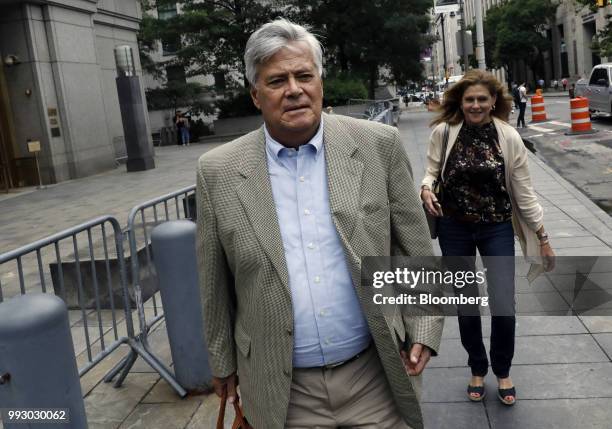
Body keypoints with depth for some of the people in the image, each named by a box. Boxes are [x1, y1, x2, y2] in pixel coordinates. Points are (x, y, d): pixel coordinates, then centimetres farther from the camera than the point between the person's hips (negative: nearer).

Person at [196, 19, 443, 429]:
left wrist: (424, 329, -4)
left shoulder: (378, 145, -6)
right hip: (283, 389, 1)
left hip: (376, 374, 0)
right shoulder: (218, 172, -6)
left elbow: (417, 249, 1)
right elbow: (215, 284, 2)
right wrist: (224, 362, 9)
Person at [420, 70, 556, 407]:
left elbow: (524, 191, -2)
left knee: (504, 309, -4)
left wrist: (543, 237, -1)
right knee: (466, 308, 11)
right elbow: (431, 171, 4)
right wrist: (426, 188, -19)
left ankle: (503, 372, 27)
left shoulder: (509, 137, -7)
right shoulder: (443, 132, -8)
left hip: (497, 229, 0)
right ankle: (477, 370, 37)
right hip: (454, 230, 1)